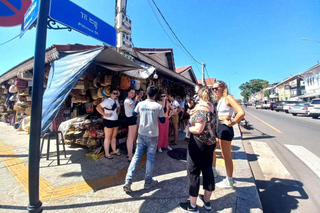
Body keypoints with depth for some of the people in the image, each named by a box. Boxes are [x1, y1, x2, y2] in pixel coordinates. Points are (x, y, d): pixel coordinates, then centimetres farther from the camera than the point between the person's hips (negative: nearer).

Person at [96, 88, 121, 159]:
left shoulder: (116, 101, 10)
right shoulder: (107, 101, -14)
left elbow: (118, 107, 29)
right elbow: (98, 107, -22)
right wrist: (105, 114, -19)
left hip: (115, 121, 8)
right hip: (108, 121, -8)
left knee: (114, 136, 17)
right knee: (108, 138, 2)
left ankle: (114, 150, 31)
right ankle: (107, 153, 15)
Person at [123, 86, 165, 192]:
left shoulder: (140, 104, -3)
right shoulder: (158, 106, -11)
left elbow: (134, 113, 16)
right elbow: (163, 121, -3)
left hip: (141, 135, 3)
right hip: (152, 136, -3)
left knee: (136, 157, 11)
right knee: (150, 158, 10)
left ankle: (128, 181, 9)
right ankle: (148, 182, 25)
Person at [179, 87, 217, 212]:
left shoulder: (201, 109, -20)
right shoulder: (212, 108, 7)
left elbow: (198, 129, -28)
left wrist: (188, 128, -9)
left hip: (199, 144, -9)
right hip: (210, 142, 9)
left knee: (193, 172, 5)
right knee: (208, 170, 18)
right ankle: (207, 201, 36)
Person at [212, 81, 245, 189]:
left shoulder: (228, 98, -13)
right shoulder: (218, 100, 12)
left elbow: (241, 112, -24)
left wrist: (232, 123, -15)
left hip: (225, 129, -9)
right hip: (217, 127, 9)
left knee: (226, 156, 3)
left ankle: (229, 181, 21)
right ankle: (213, 170, 41)